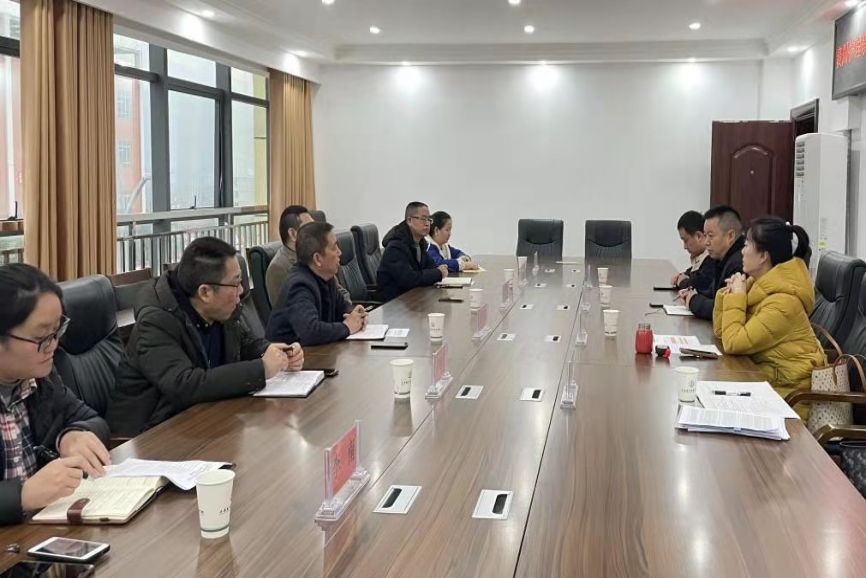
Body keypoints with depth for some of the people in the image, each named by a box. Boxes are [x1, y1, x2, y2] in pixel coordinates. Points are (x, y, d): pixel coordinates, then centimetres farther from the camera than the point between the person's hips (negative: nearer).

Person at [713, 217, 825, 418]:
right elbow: (722, 331, 9)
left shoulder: (782, 301, -23)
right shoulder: (759, 285, 5)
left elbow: (733, 343, -25)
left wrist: (737, 297, -15)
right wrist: (728, 294, -5)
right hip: (763, 376, 8)